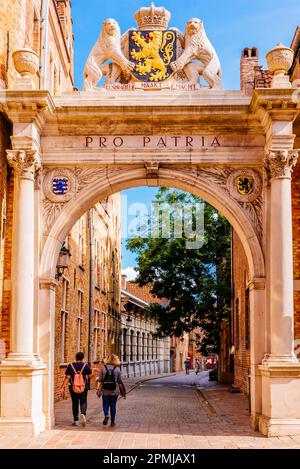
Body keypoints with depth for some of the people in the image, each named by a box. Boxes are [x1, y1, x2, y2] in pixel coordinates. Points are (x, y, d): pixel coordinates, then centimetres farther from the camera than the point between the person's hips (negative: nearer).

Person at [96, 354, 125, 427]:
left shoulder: (103, 368, 0)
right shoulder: (117, 369, 0)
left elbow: (100, 380, -2)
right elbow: (119, 382, 3)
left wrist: (98, 389, 2)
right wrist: (122, 391, 11)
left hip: (105, 390, 0)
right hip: (114, 391, 0)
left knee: (105, 404, 12)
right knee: (113, 405, 10)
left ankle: (106, 415, -15)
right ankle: (112, 421, 13)